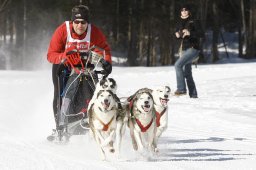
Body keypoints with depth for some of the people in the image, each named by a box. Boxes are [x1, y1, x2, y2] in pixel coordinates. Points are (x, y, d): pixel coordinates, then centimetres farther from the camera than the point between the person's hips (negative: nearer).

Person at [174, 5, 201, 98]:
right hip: (184, 49, 8)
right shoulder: (180, 23, 13)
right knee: (187, 73, 9)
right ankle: (193, 94, 15)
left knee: (178, 64, -23)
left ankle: (181, 89, -20)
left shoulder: (193, 22, -7)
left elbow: (199, 34, -14)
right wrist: (177, 35, 1)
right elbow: (177, 33, 24)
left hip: (192, 48, -8)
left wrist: (189, 33, -29)